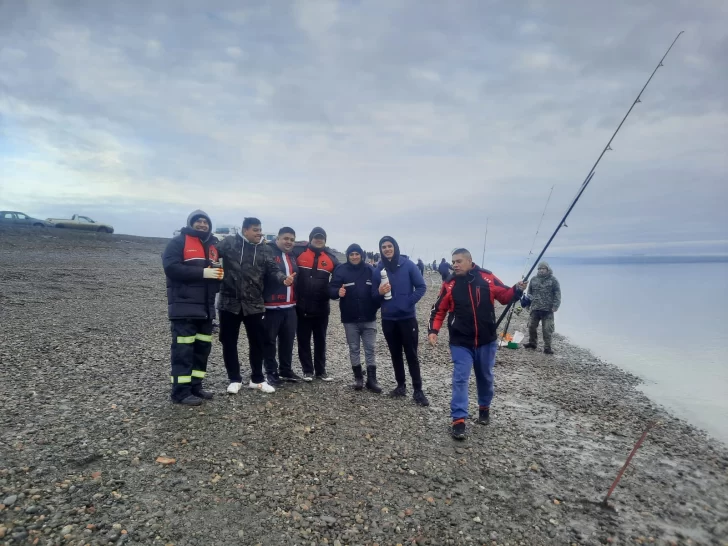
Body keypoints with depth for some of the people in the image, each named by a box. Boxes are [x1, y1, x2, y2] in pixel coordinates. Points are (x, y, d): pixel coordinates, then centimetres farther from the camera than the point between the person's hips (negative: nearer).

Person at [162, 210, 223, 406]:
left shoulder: (211, 246, 19)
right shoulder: (179, 241, -3)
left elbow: (216, 269, 25)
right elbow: (171, 267, -16)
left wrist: (219, 274, 1)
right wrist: (202, 273, -20)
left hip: (205, 306, 7)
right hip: (184, 306, -7)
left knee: (202, 347, 10)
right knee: (183, 349, -6)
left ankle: (195, 387, 20)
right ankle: (180, 392, 2)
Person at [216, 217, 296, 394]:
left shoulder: (265, 249, 6)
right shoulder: (229, 243, 0)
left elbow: (273, 269, -2)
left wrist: (284, 279, -22)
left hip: (254, 304, 2)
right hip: (230, 302, -2)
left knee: (258, 342, 9)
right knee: (229, 342, 8)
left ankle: (257, 379, 25)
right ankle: (234, 379, 24)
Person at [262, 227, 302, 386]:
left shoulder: (293, 257, 16)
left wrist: (297, 300, 21)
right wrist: (261, 300, -19)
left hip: (290, 307, 7)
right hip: (272, 306, -7)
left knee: (288, 340, 14)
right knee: (270, 340, 4)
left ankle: (286, 370, 27)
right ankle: (271, 372, 15)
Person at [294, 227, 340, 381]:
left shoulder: (330, 257, 2)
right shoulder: (300, 253, -3)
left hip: (321, 308, 1)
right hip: (302, 307, -1)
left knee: (320, 340, 12)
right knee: (304, 340, 8)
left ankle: (321, 371, 24)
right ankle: (307, 370, 21)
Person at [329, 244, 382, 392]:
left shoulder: (370, 269, 1)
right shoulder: (341, 270, -3)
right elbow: (331, 289, -8)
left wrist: (376, 307, -4)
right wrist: (338, 292, -29)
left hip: (369, 318, 1)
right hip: (350, 319, 0)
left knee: (370, 349, 5)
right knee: (354, 349, 10)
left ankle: (372, 379, 14)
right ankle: (358, 377, 24)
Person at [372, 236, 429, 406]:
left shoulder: (408, 265, -6)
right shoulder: (378, 270, 2)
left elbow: (421, 287, -4)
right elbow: (374, 295, 6)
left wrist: (409, 302, -13)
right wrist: (380, 292, -15)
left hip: (407, 317, -3)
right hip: (388, 319, 3)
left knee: (411, 354, 0)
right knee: (395, 354, 13)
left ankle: (418, 390, 8)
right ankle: (401, 385, 26)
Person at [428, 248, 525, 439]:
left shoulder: (487, 277, -5)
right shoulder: (450, 284, -5)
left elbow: (504, 295, 6)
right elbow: (439, 310, 0)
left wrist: (516, 290, -14)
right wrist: (433, 330, -11)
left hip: (486, 340, 2)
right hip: (460, 342, -1)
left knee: (485, 377, 19)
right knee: (460, 379, -5)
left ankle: (484, 408, 43)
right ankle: (458, 420, 2)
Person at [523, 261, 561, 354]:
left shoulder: (553, 280, -2)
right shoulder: (534, 279, 10)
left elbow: (557, 294, -4)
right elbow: (529, 292, 17)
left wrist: (555, 306, -12)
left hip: (548, 309, -4)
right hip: (535, 308, 4)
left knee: (547, 329, -2)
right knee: (531, 326, 12)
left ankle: (547, 347, 6)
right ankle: (532, 343, 28)